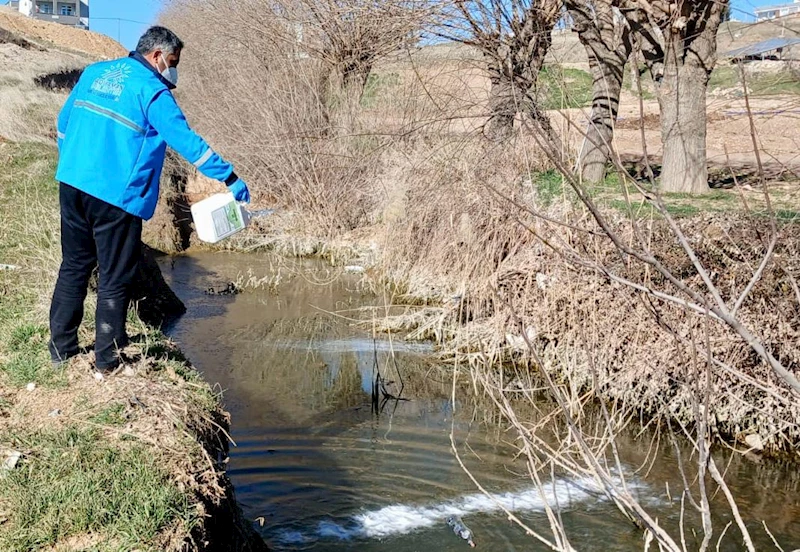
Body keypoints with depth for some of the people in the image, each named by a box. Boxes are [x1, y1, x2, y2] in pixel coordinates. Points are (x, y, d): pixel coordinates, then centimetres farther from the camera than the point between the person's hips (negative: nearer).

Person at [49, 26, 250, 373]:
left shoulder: (95, 72, 12)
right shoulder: (152, 90, -9)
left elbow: (64, 122, 18)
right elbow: (187, 142, -12)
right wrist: (230, 179, -8)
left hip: (71, 184, 7)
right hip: (117, 196, -7)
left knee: (73, 267, 17)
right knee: (115, 279, 4)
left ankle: (61, 349, 24)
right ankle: (108, 360, 11)